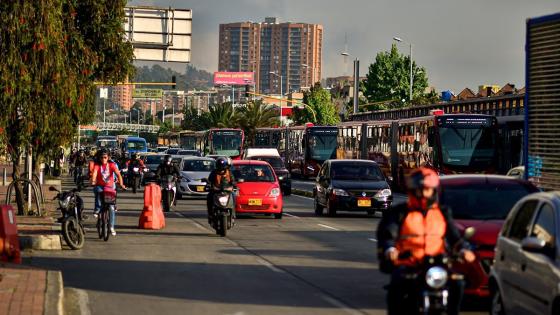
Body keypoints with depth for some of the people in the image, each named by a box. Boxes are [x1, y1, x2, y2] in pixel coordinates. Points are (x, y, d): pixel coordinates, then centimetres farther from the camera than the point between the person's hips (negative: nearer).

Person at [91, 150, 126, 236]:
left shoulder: (112, 165, -7)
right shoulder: (97, 165, -8)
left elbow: (118, 174, -19)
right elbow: (94, 173, -25)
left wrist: (121, 184, -35)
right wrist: (93, 182, -46)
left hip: (110, 187, 1)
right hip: (100, 186, -1)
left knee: (111, 208, -4)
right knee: (98, 191, -39)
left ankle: (112, 227, 5)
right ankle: (97, 209, -24)